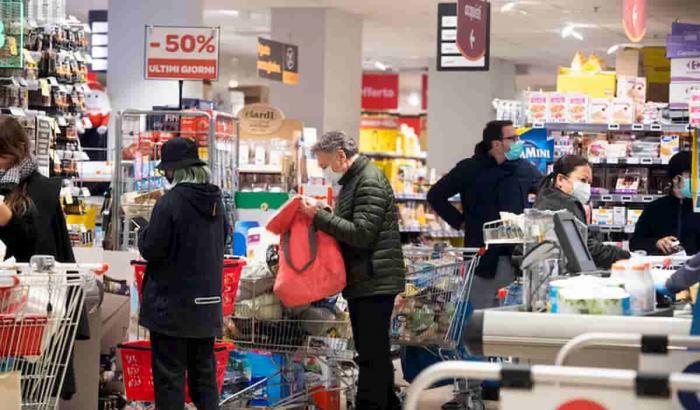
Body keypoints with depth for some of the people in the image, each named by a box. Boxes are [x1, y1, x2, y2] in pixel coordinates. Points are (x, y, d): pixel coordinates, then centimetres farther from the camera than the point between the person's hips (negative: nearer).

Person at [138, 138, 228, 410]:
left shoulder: (169, 203, -17)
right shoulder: (215, 201, 5)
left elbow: (150, 250, -14)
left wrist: (143, 231, 4)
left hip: (171, 305, -7)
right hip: (207, 303, 7)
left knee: (169, 376, 0)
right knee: (204, 373, 14)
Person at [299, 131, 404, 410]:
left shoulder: (370, 182, -14)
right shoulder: (353, 180, 17)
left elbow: (362, 233, -21)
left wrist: (319, 216, -18)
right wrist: (321, 217, 6)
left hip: (375, 282, -10)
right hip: (362, 282, 10)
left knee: (371, 354, -9)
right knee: (373, 351, 16)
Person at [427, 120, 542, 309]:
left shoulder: (525, 169, 8)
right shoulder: (470, 169, -1)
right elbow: (435, 196, 5)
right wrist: (459, 222, 0)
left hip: (517, 258, 3)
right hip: (483, 257, -2)